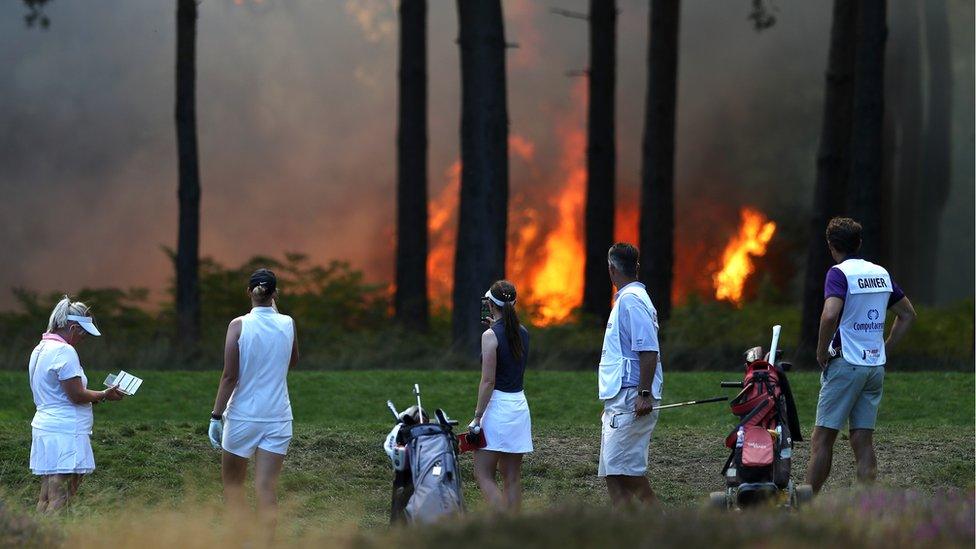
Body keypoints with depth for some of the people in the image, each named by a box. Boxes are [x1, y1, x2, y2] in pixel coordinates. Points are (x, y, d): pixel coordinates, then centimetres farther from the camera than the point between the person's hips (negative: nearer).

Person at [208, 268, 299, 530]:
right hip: (277, 418, 2)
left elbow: (230, 376, -11)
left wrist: (216, 416, -5)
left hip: (243, 416, -2)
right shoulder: (287, 324, 0)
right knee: (267, 489, 0)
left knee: (232, 483, 15)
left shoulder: (239, 325, -9)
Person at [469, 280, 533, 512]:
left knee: (483, 474, -2)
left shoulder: (491, 336, -13)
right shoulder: (522, 332, 7)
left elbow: (488, 381, -15)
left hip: (498, 406, -7)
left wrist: (477, 417, -11)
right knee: (512, 477, 10)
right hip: (520, 405, 7)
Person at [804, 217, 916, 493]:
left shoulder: (839, 273, -10)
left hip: (846, 364, -6)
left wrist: (821, 352, -12)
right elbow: (908, 314, 21)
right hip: (876, 366, 6)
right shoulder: (880, 273, 12)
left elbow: (830, 315, -26)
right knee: (864, 441, 6)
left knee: (822, 438, -2)